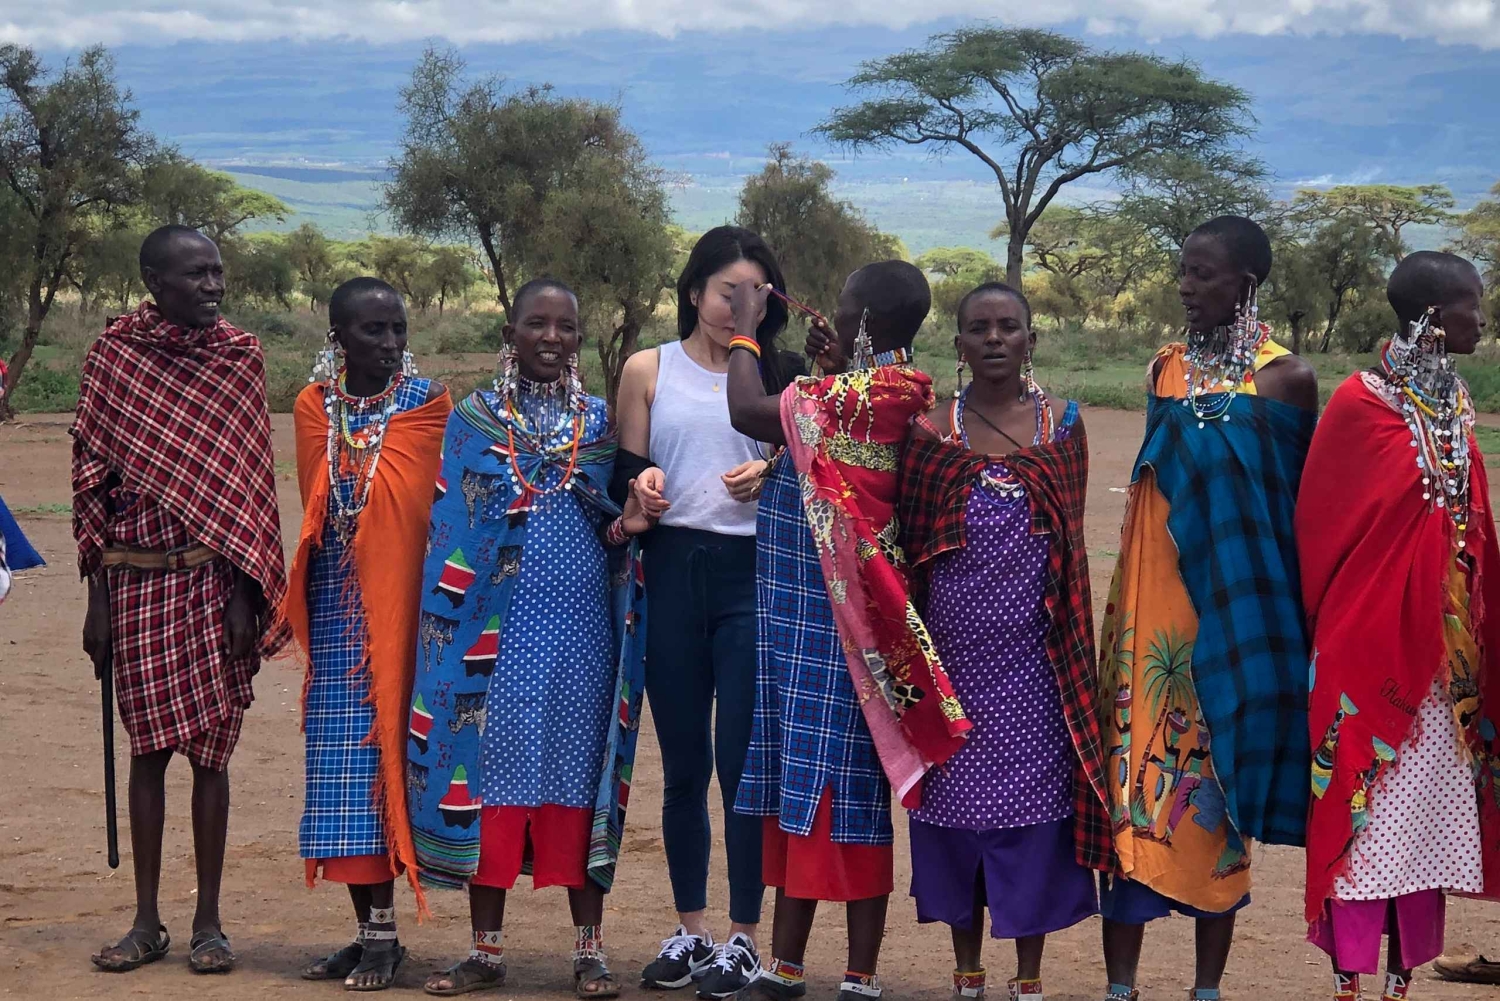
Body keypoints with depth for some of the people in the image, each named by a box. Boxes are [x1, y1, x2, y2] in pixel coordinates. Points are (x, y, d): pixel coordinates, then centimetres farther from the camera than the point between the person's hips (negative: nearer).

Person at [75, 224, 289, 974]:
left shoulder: (238, 358, 1)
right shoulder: (112, 356, 0)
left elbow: (252, 482, 1)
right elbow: (89, 477, 2)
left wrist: (245, 594, -5)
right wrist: (97, 597, -1)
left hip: (213, 577, 0)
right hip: (136, 579, 0)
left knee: (209, 747, 3)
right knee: (148, 747, 6)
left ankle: (208, 921, 11)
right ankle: (146, 921, 15)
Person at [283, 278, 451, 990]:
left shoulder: (428, 403, 0)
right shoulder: (314, 406, 9)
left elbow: (439, 504, -2)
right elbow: (314, 510, 12)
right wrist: (300, 610, 7)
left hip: (399, 604, -3)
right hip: (337, 609, 3)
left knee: (384, 750, -6)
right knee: (340, 758, 3)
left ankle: (384, 933, 0)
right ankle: (368, 930, 10)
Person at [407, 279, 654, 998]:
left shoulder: (602, 422, 9)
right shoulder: (473, 419, 6)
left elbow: (616, 523, 14)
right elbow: (451, 533, 4)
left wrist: (624, 526, -10)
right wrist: (444, 632, -2)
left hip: (580, 631, 1)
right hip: (494, 631, 0)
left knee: (577, 772, 2)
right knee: (490, 770, 1)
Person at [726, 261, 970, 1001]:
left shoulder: (858, 393, -17)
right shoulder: (887, 390, 9)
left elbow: (747, 412, -18)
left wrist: (745, 330, -3)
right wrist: (826, 370, 12)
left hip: (824, 620, -9)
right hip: (808, 613, 9)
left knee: (835, 784, -4)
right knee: (801, 782, 13)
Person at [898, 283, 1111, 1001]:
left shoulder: (1062, 425, 4)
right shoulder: (930, 434, 2)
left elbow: (1068, 542, 9)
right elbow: (909, 544, 4)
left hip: (1033, 655, 0)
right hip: (954, 650, 0)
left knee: (1033, 800, 2)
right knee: (955, 799, 6)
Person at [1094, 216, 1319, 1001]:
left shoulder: (1286, 378, -4)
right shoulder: (1166, 367, 8)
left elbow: (1296, 506, 0)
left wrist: (1254, 613, -5)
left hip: (1234, 613, -3)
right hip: (1155, 608, 3)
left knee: (1218, 788, 3)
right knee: (1134, 784, 1)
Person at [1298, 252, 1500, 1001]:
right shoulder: (1362, 404, -12)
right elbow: (1321, 527, -8)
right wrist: (1332, 625, -4)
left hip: (1439, 642, 7)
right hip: (1370, 638, -7)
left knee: (1426, 815, 9)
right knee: (1366, 810, -1)